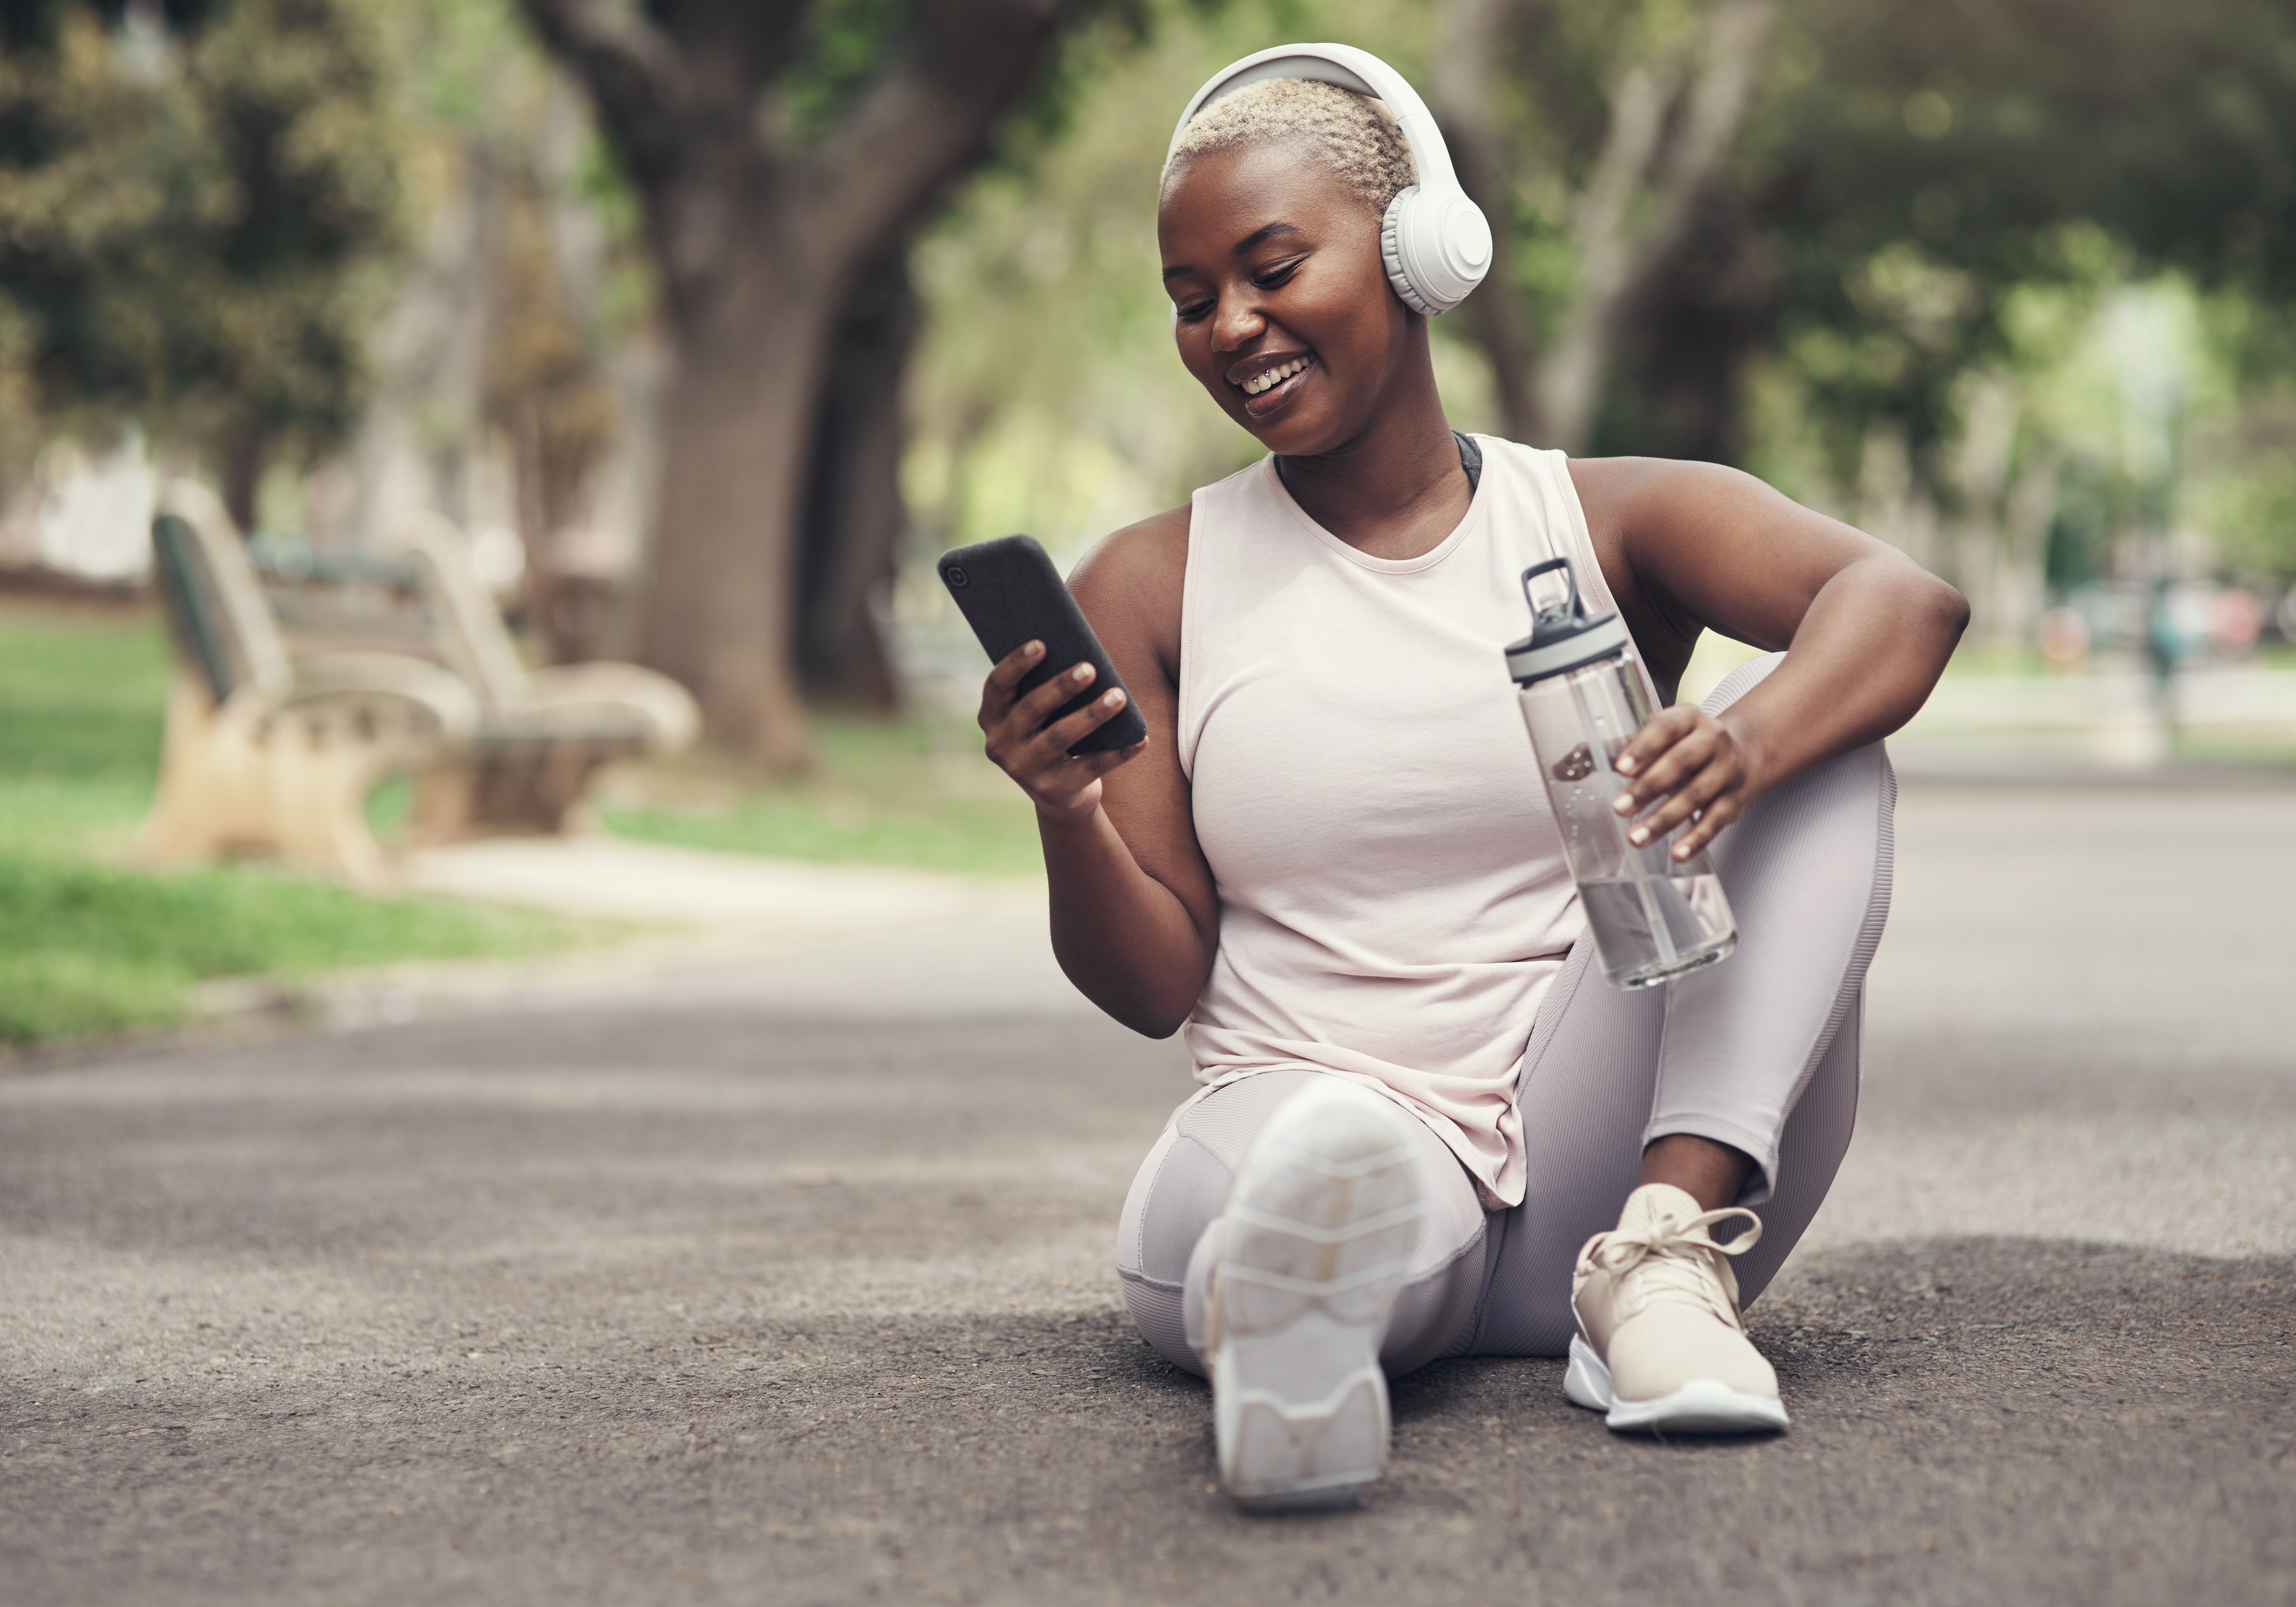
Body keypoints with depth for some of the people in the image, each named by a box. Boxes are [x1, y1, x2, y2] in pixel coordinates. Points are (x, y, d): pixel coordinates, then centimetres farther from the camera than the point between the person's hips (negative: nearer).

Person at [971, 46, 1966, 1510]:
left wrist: (1747, 745, -33)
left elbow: (1908, 599, -11)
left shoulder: (1612, 521, 9)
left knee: (1822, 745, -16)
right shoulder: (1149, 590, 10)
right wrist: (1071, 820, -16)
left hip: (1595, 1151, 2)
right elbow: (1154, 988, 6)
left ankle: (1665, 1250, -31)